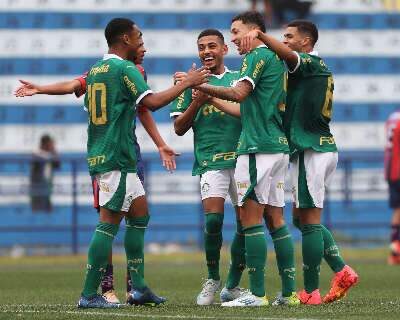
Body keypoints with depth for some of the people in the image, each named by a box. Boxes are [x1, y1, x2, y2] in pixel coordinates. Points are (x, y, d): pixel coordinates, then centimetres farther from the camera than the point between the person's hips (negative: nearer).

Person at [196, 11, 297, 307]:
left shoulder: (258, 55, -7)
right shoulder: (276, 59, 22)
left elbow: (239, 93, -21)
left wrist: (199, 85, -18)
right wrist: (210, 97, 29)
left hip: (258, 147, -9)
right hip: (279, 146, 9)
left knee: (250, 216, -9)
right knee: (275, 218, 9)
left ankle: (257, 293, -11)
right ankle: (290, 291, 8)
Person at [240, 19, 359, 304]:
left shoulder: (312, 62, -8)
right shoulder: (319, 68, 20)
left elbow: (287, 54, -31)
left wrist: (258, 34, -40)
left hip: (311, 150, -10)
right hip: (324, 146, 10)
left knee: (309, 221, -7)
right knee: (302, 218, 14)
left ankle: (311, 291, -5)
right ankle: (342, 271, 8)